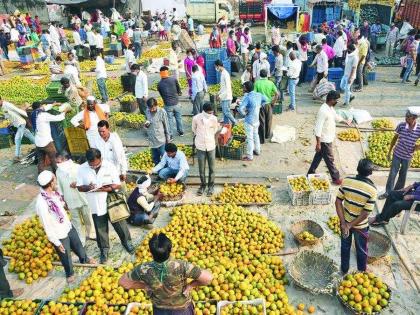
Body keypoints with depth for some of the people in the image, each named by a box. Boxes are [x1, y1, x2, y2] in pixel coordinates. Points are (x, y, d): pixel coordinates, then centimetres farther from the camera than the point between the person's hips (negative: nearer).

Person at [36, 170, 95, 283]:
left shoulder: (54, 192, -14)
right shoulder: (41, 203, -35)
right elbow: (47, 226, -26)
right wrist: (57, 243, -18)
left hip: (68, 226, 6)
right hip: (59, 235, -6)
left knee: (78, 245, 29)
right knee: (66, 256, 19)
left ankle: (84, 259, 58)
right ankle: (70, 274, 47)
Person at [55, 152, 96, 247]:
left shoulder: (78, 168, -17)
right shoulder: (58, 171, -5)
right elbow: (59, 187, 6)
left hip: (83, 198, -2)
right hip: (71, 201, 2)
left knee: (88, 218, 16)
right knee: (76, 221, 12)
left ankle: (91, 234, 41)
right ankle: (81, 241, 27)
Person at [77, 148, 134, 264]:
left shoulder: (109, 166, -14)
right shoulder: (82, 169, -10)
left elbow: (118, 185, -11)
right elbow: (79, 187, -2)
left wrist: (105, 189, -27)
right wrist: (88, 187, -25)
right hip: (96, 206, 1)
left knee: (120, 225, 16)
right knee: (100, 229, 17)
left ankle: (127, 242, 42)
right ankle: (104, 249, 39)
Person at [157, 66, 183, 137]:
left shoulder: (159, 84, -5)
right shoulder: (174, 79, -9)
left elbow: (161, 94, 5)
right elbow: (179, 90, 0)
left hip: (168, 105, 0)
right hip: (176, 103, 0)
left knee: (170, 120, 10)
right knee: (178, 118, 18)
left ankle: (170, 135, 15)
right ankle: (181, 132, 32)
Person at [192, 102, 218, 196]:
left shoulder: (214, 119, -10)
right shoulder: (196, 118, -13)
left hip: (211, 146, 1)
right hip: (200, 146, 0)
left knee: (212, 168, 8)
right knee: (201, 168, 9)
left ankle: (211, 185, 25)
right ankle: (203, 185, 28)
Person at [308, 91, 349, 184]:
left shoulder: (330, 108, 4)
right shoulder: (323, 111, -26)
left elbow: (336, 116, 26)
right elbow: (318, 128, -27)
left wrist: (345, 121, 41)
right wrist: (318, 143, -26)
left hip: (328, 139, 10)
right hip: (324, 141, -10)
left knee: (318, 156, 18)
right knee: (329, 159, 5)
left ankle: (311, 174, 31)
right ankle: (336, 178, 18)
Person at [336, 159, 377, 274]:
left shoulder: (346, 181, -17)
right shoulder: (372, 190, -24)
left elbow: (338, 202, -14)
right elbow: (365, 214, -23)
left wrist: (344, 223, -12)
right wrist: (350, 225, -13)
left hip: (345, 221, 2)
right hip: (360, 226, -2)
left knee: (345, 246, 25)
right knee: (361, 250, 23)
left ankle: (344, 269, 44)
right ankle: (362, 272, 45)